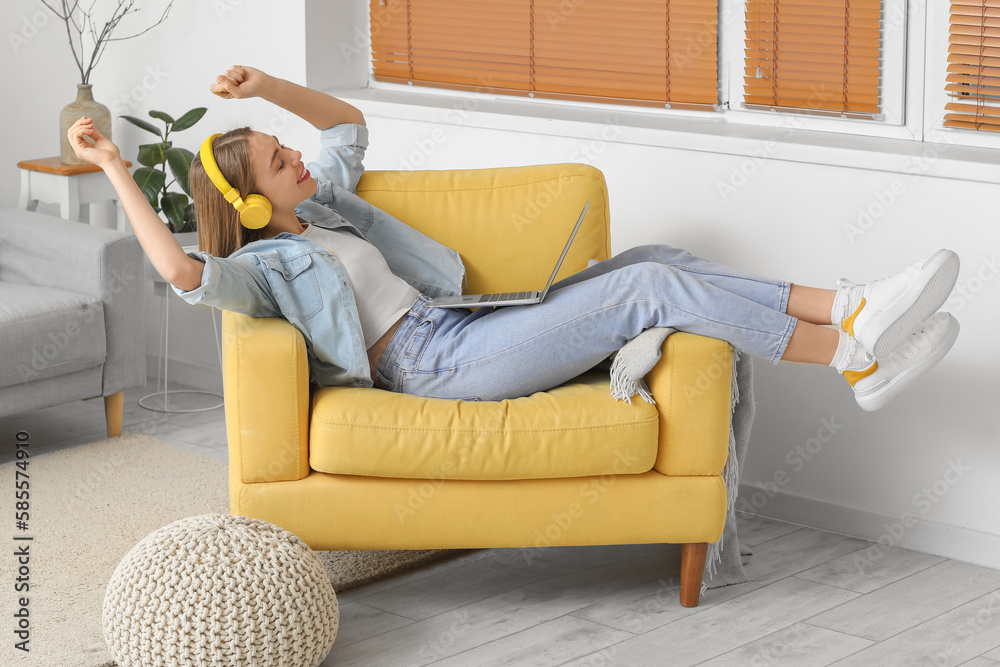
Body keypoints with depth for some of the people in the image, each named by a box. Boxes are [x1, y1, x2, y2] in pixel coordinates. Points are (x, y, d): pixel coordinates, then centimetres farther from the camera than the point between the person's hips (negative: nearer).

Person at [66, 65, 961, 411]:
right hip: (437, 362, -10)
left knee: (650, 261, -5)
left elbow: (349, 120, 33)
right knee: (650, 287, -19)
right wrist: (115, 170, -30)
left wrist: (267, 88, 18)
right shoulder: (260, 263, -7)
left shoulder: (320, 208, 20)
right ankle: (857, 354, -17)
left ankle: (844, 309, -10)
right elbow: (182, 273, -29)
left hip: (465, 328, 10)